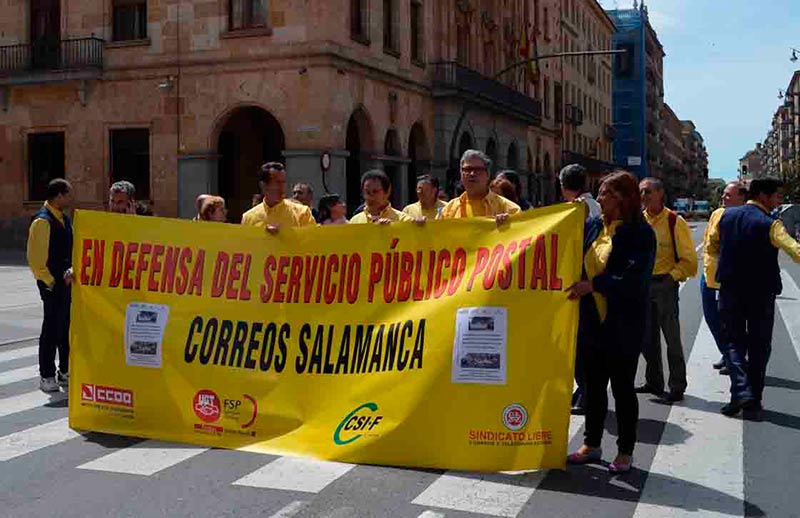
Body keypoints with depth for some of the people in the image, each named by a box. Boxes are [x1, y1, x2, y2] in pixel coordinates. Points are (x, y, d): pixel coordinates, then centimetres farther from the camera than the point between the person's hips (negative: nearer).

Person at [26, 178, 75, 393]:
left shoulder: (64, 219, 12)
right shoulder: (42, 221, -15)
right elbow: (35, 258, -16)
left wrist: (71, 270, 3)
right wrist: (49, 282, -14)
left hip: (67, 281, 8)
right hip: (52, 284, -8)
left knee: (67, 327, 14)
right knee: (52, 328, -2)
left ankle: (65, 371, 26)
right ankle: (46, 376, 8)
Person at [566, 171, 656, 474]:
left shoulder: (640, 233, -11)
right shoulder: (597, 227, 9)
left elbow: (634, 279, -20)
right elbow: (584, 263, 20)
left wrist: (593, 284, -20)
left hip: (623, 324, -6)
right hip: (595, 320, 6)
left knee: (622, 386, 4)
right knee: (594, 384, 13)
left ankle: (625, 452, 17)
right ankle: (591, 445, 26)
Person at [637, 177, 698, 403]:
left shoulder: (675, 222, -9)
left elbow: (688, 260, -7)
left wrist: (671, 277, -13)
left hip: (665, 285, -6)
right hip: (643, 284, 6)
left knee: (672, 337, -1)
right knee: (647, 337, 13)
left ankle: (677, 388, 7)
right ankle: (654, 382, 28)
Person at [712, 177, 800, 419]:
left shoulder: (727, 215, 2)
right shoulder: (770, 224, -14)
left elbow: (712, 243, 17)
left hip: (730, 290, 3)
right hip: (761, 293, -3)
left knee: (733, 342, 10)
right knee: (759, 347, 9)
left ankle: (741, 392, -11)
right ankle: (753, 403, 11)